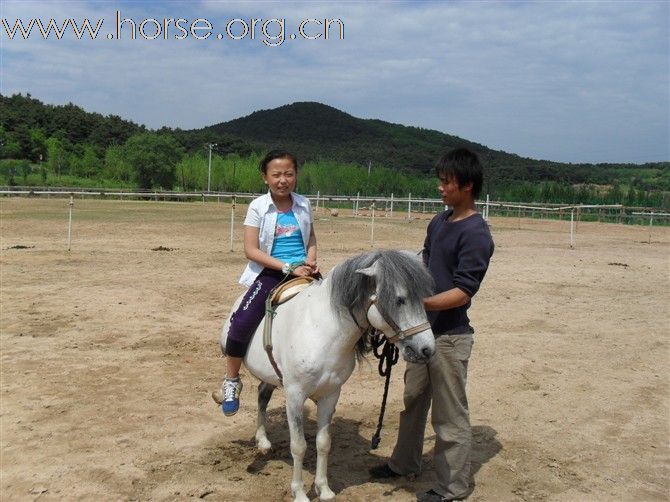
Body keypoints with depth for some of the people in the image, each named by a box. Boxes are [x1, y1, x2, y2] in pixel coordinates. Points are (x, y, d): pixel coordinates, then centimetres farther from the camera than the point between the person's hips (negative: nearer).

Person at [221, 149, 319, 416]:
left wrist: (310, 261, -2)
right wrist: (288, 267, -18)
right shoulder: (258, 207, -4)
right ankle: (231, 381, 2)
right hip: (270, 273, -3)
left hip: (302, 271, 4)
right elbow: (251, 250, -10)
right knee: (242, 322, -22)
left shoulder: (303, 205, 7)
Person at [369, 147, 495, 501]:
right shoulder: (439, 223, 8)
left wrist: (421, 302, -35)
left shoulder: (476, 233, -18)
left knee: (450, 414, 3)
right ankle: (405, 462, 41)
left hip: (450, 336, -9)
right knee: (413, 399, 22)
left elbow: (462, 292, -24)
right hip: (423, 329, 9)